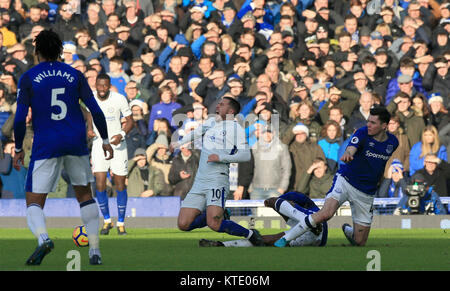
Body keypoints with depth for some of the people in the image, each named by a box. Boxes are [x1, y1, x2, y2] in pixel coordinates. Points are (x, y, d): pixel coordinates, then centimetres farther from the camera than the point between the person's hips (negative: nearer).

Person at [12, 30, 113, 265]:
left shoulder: (28, 78, -1)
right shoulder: (74, 75, 5)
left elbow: (20, 118, -6)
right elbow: (95, 111, 1)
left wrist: (18, 149, 5)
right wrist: (105, 140, 12)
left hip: (45, 146, -3)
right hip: (76, 142, 3)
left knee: (34, 203, 0)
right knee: (84, 194, 21)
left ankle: (42, 237, -32)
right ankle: (95, 250, 13)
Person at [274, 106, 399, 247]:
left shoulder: (393, 142, -1)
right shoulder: (362, 133, -15)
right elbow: (351, 149, -36)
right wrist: (347, 155, -58)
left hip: (366, 192, 4)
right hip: (345, 181, -4)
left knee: (360, 242, 2)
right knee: (326, 213, -31)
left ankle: (347, 230, 40)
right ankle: (285, 239, -21)